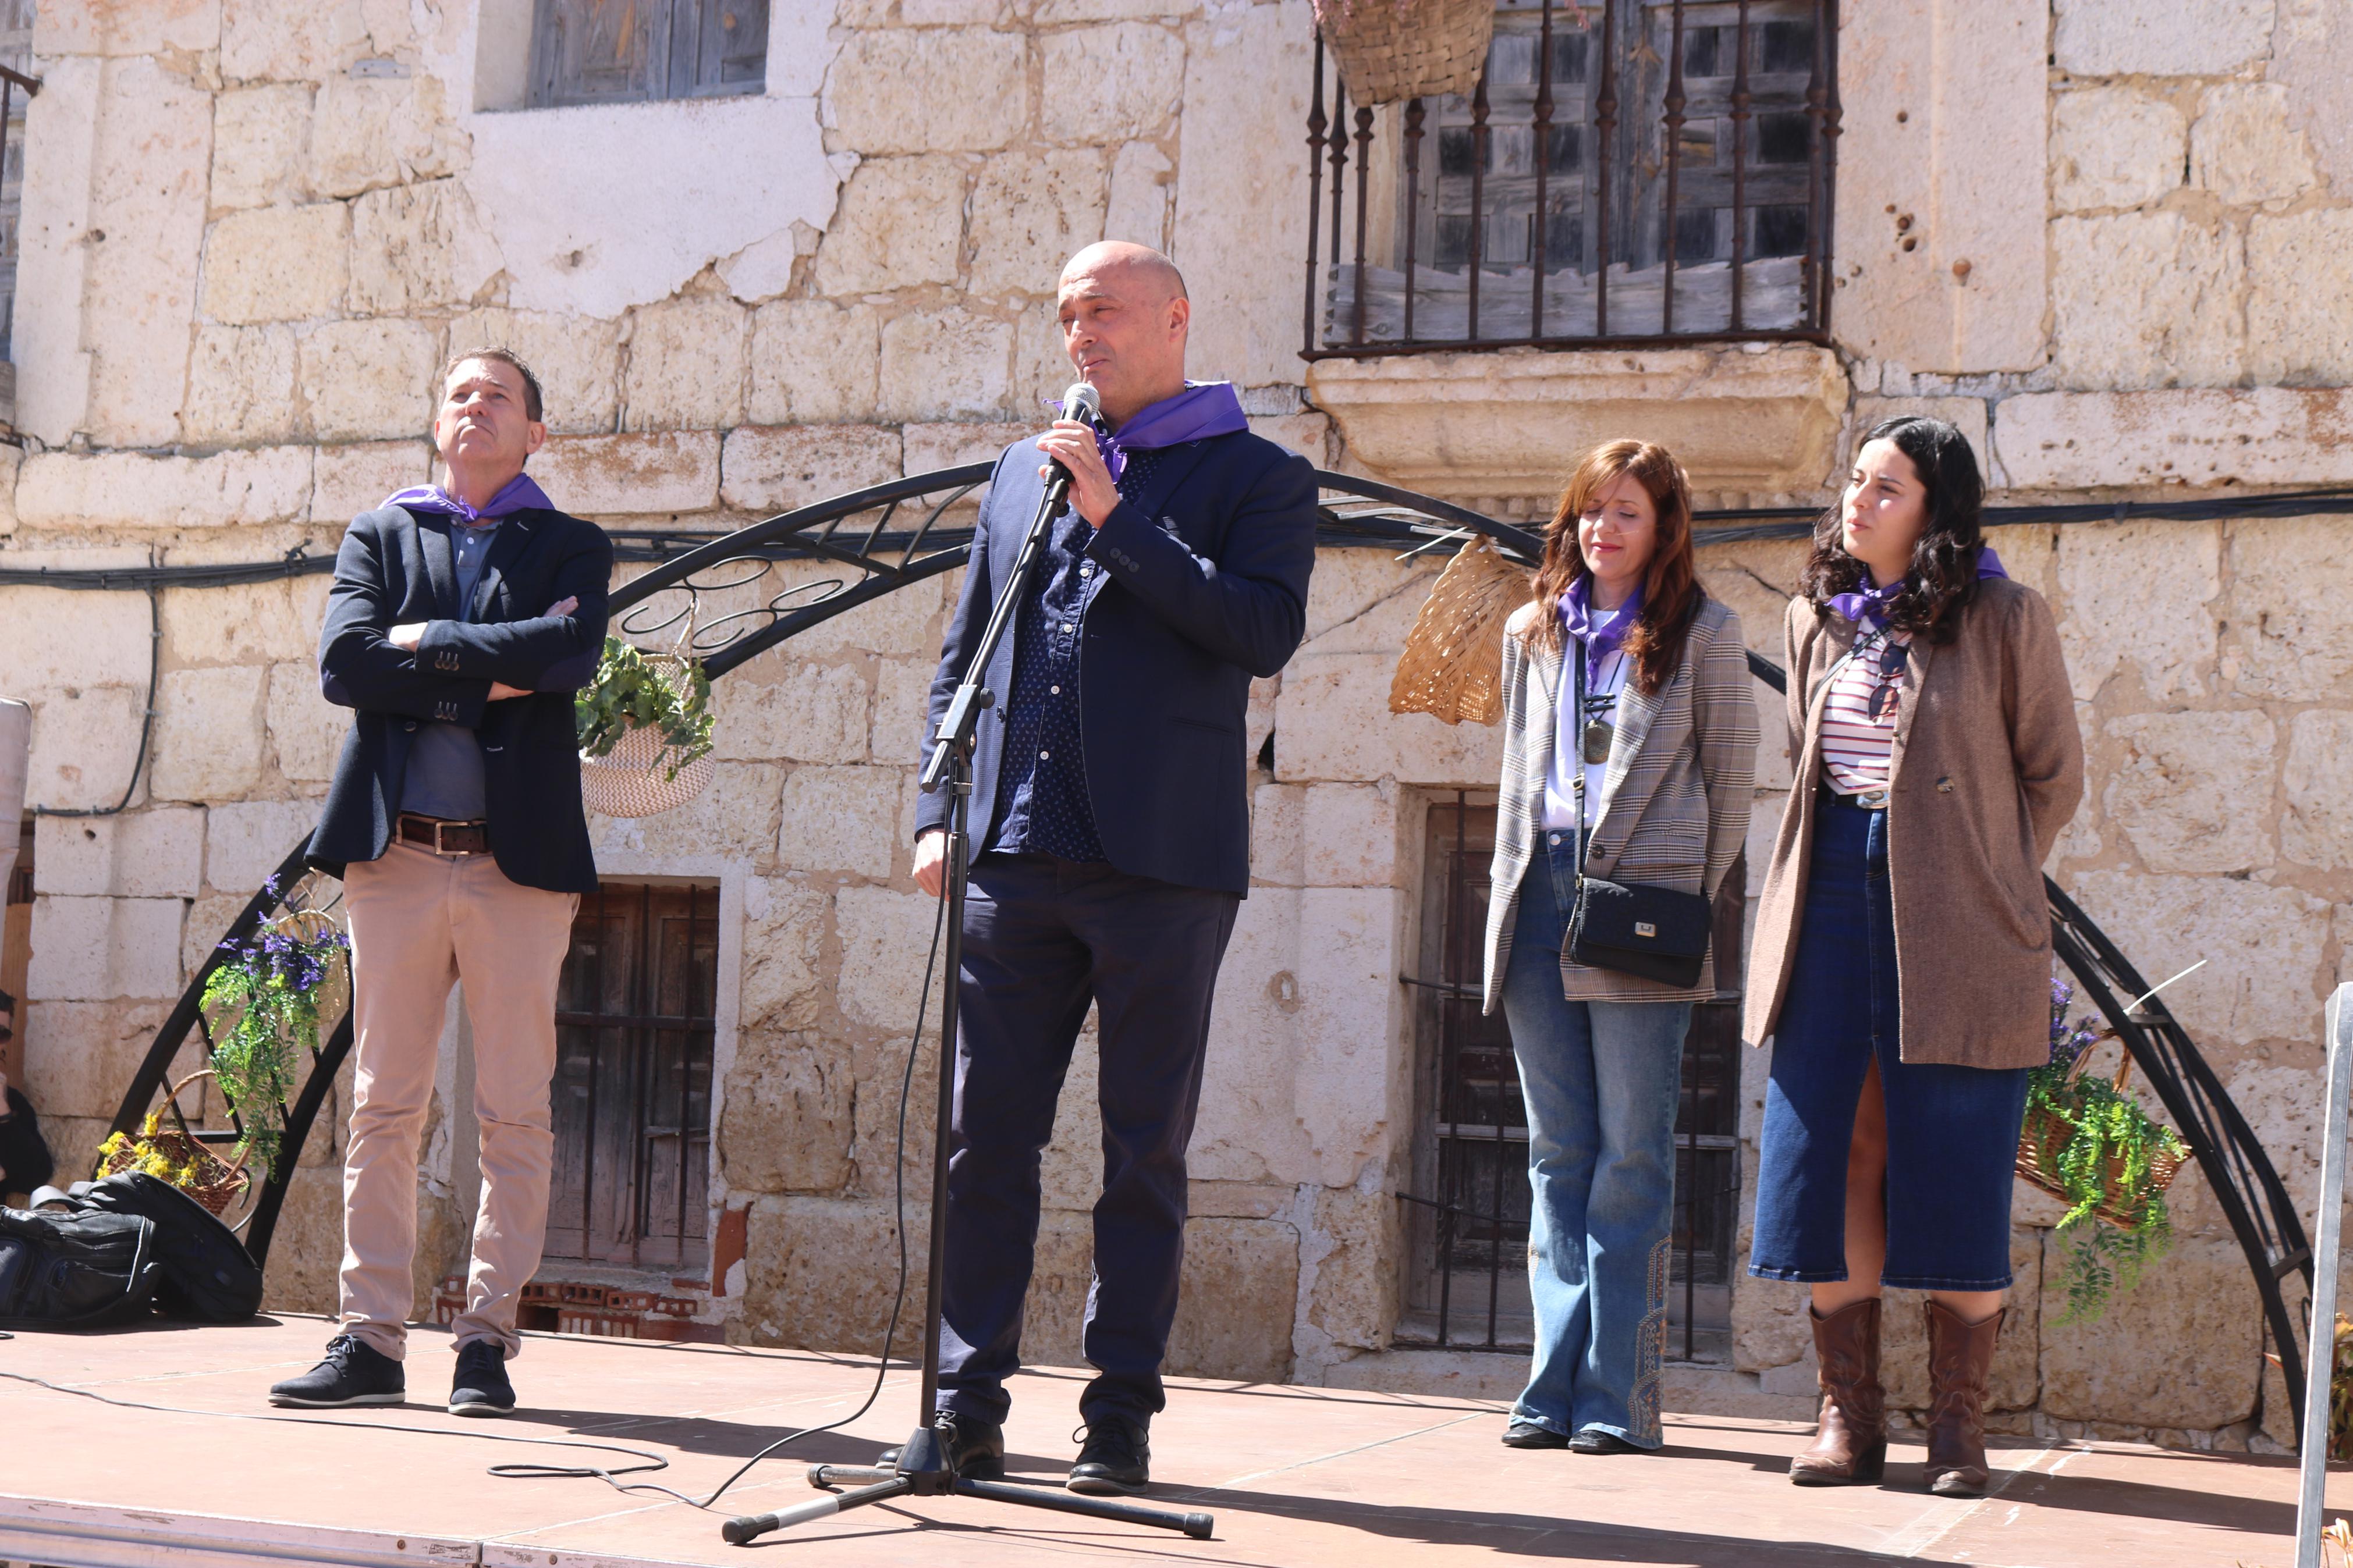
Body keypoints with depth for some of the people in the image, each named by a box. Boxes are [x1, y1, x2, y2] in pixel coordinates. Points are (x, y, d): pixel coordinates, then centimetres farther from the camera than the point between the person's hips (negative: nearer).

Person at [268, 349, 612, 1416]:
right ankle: (372, 1341, 7)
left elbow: (571, 652, -10)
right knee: (384, 1108, 2)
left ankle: (488, 1339, 5)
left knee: (515, 1116, -1)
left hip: (520, 857, -1)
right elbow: (344, 662, -3)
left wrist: (431, 642, -7)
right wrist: (492, 681, -8)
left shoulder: (572, 548, 12)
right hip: (396, 851, 1)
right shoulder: (379, 535, 15)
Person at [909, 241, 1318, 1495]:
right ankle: (968, 1405, 9)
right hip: (1017, 859, 4)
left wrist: (1117, 518, -12)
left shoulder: (1256, 477, 4)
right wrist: (939, 811, 9)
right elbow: (964, 653, 20)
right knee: (985, 1135, 2)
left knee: (1144, 1149, 2)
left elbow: (1267, 631, -13)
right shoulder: (1024, 472, 19)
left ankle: (1121, 1417, 10)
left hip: (1164, 863, -4)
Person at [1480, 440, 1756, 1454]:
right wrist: (1512, 889, 13)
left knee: (1631, 1153, -4)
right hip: (1539, 893, 5)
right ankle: (1556, 1383, 9)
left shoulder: (1702, 632, 4)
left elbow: (1729, 775, 4)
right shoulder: (1534, 633, 18)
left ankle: (1618, 1393, -1)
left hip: (1641, 896, -4)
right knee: (1558, 1153, 6)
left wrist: (1692, 900, -1)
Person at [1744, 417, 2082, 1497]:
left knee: (1954, 1173, -1)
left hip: (1951, 919, -4)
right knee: (1832, 1155, 2)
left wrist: (1985, 884, 7)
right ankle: (1849, 1415, 11)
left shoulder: (2002, 619, -3)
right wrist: (1832, 857, 15)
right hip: (1833, 901, 4)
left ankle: (1957, 1427, 8)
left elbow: (2053, 776, 4)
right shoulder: (1819, 617, 11)